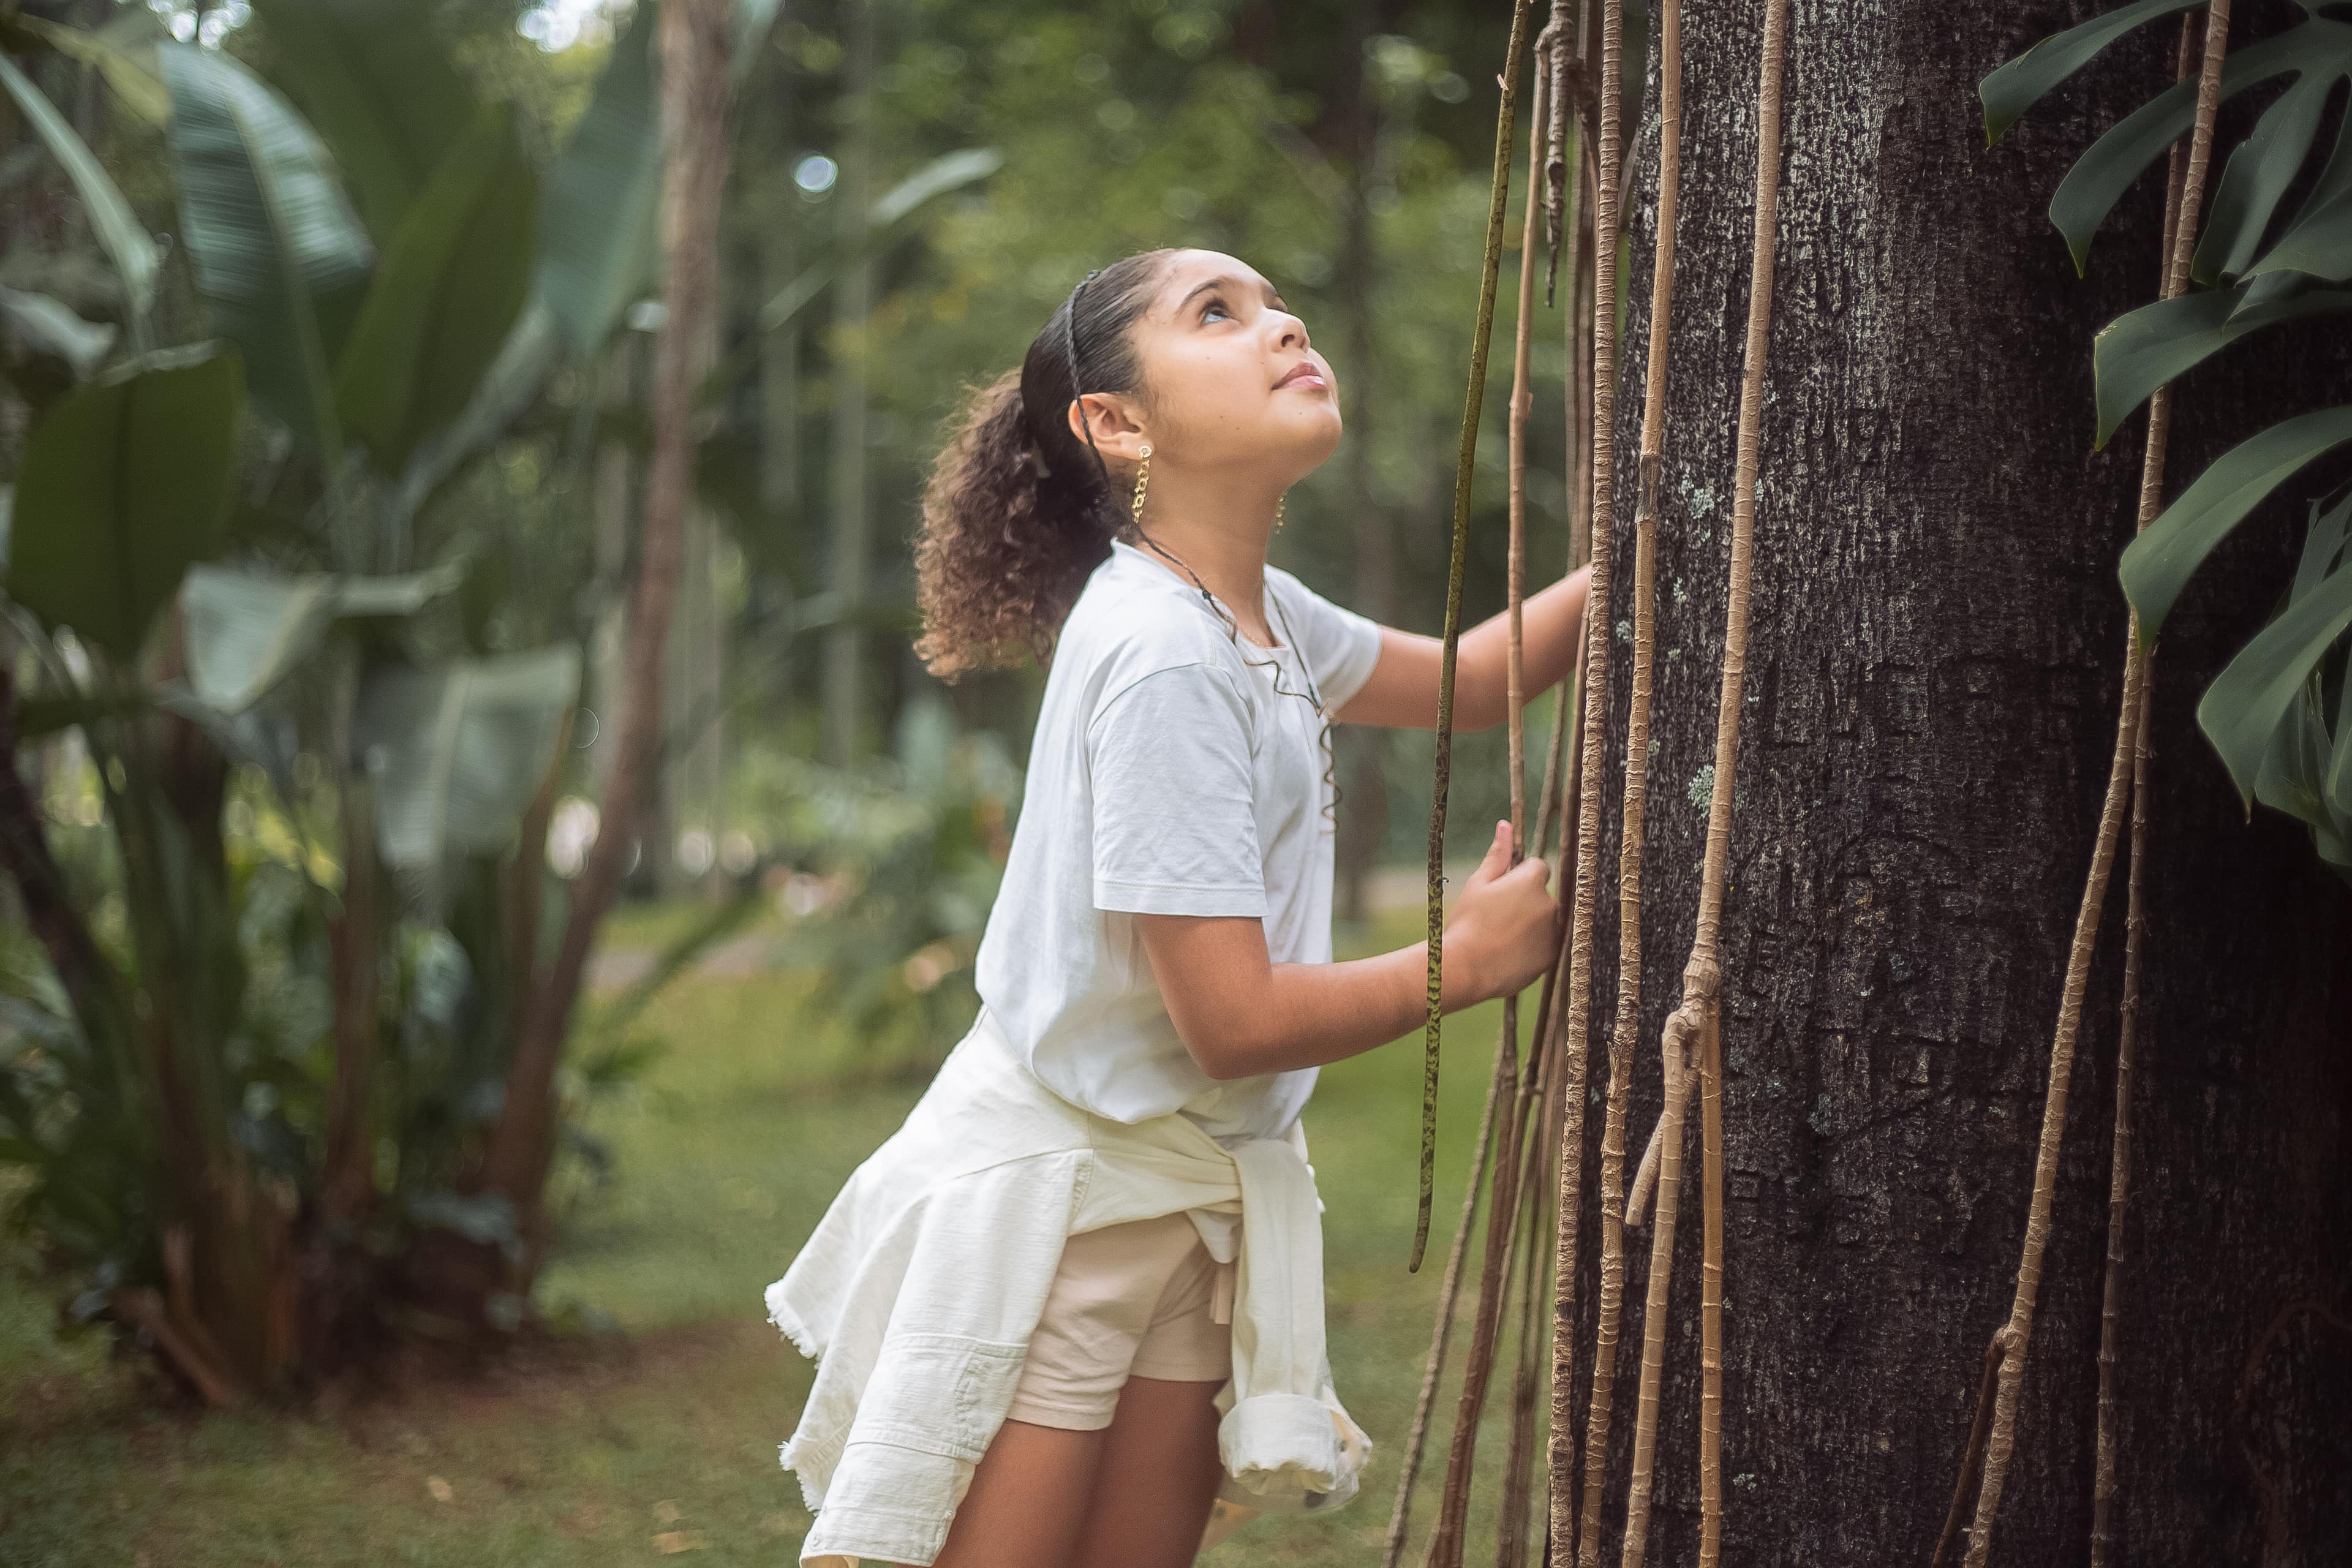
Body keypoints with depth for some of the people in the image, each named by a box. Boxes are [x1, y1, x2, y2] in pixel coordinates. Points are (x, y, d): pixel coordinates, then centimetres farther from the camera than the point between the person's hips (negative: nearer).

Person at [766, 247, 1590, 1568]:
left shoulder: (1259, 613, 6)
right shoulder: (1166, 662, -22)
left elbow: (1465, 682, 25)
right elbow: (1234, 1020, -23)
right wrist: (1467, 960, -8)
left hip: (1194, 1192, 9)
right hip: (1054, 1177, -9)